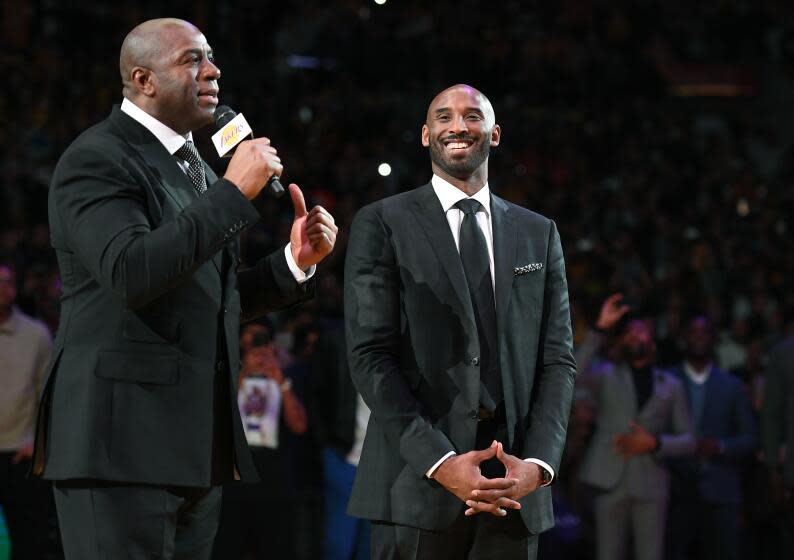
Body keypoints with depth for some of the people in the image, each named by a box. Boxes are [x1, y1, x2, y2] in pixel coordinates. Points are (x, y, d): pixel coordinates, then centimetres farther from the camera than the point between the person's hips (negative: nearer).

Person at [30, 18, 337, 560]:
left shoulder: (197, 169, 19)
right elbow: (132, 273, -24)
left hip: (197, 447, 9)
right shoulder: (96, 159, -8)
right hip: (121, 441, -8)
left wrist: (295, 261, 7)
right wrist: (234, 192, -20)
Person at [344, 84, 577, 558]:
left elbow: (557, 359, 9)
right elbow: (370, 355, -5)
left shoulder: (539, 234, 14)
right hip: (418, 482, -3)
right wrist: (439, 461, -15)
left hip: (515, 484, 3)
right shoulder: (382, 224, 3)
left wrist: (537, 463, -7)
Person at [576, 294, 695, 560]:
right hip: (610, 482, -1)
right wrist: (600, 329, -15)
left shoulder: (671, 385, 15)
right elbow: (577, 372, -11)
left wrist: (654, 444, -6)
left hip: (650, 485, 1)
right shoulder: (607, 376, 12)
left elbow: (688, 440, 12)